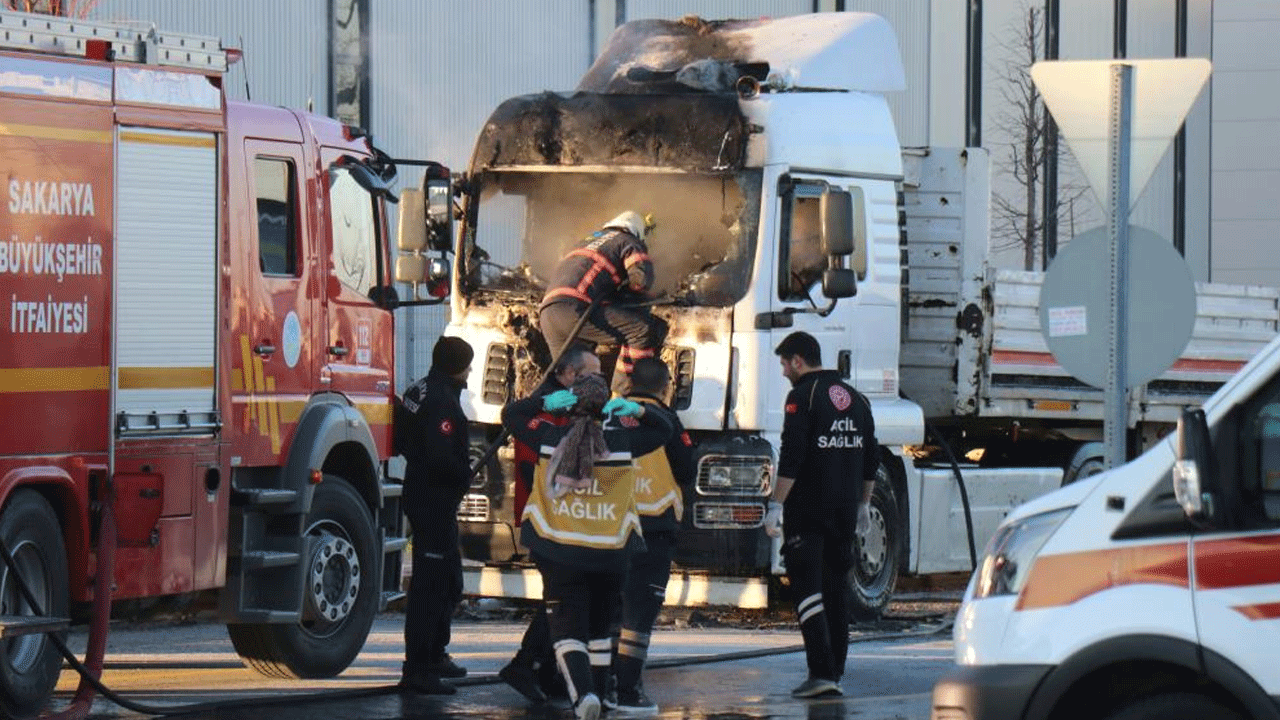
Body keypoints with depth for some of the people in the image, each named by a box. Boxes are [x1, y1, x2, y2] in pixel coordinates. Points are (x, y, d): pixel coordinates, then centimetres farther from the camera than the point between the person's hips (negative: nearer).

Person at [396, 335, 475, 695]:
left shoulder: (418, 392, 10)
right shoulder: (443, 402, -21)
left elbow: (402, 441, 18)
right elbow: (443, 458, -28)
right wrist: (464, 475, -9)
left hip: (420, 494, 11)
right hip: (436, 502, -11)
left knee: (449, 581, 22)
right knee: (430, 584, -8)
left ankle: (434, 654, 32)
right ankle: (417, 670, -7)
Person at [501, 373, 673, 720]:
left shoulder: (550, 439, -4)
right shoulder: (621, 441, -2)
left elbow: (509, 414, 11)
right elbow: (664, 430, 13)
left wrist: (546, 403, -1)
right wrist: (638, 411, -1)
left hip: (560, 554, -2)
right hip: (609, 555, 2)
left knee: (567, 629, -2)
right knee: (599, 628, 20)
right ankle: (596, 690, 27)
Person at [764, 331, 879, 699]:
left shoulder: (803, 396, -9)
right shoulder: (855, 399, 15)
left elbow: (791, 457, -17)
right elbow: (871, 458, 20)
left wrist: (776, 505, -16)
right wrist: (863, 505, 27)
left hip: (807, 512, -7)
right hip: (845, 511, 7)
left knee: (807, 587, -8)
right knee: (836, 588, 14)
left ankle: (821, 671, -18)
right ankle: (835, 671, 17)